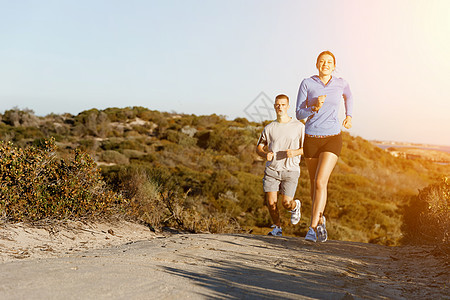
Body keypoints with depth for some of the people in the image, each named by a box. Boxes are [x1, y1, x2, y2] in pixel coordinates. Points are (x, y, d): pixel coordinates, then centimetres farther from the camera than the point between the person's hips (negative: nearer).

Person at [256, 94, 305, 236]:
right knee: (271, 202, -7)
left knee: (286, 203, -10)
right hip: (272, 168, 2)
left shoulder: (299, 126, 2)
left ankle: (295, 206, 28)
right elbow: (259, 148, 16)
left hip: (290, 170, -2)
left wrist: (295, 152, -15)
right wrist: (265, 154, -8)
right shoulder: (269, 128, 9)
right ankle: (277, 227, 19)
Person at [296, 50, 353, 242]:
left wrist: (349, 116, 18)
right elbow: (299, 114, -6)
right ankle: (320, 218, 37)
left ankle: (313, 227, -14)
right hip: (311, 140, 1)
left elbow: (348, 96, 27)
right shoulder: (307, 83, -3)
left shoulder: (341, 84, 2)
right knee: (314, 183, 14)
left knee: (321, 182, -19)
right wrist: (315, 108, -23)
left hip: (332, 140, -1)